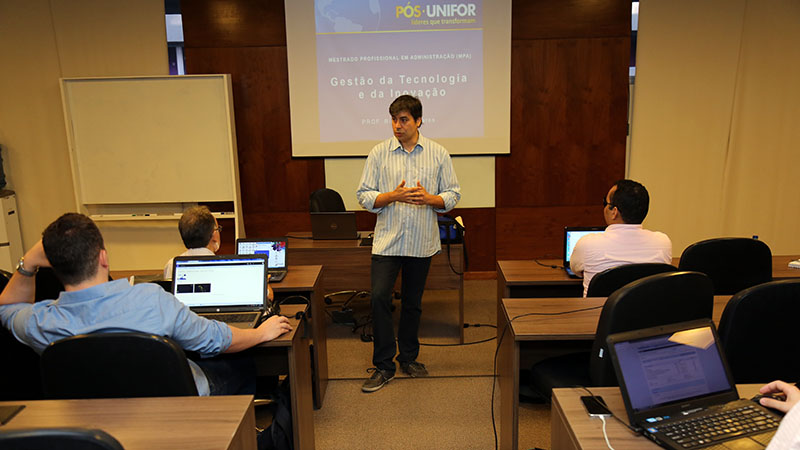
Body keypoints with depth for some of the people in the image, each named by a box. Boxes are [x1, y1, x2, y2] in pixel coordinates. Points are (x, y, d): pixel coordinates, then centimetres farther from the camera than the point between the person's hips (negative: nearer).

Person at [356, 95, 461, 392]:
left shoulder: (438, 154, 3)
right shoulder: (379, 153, 1)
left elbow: (452, 195, 4)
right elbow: (364, 196, 0)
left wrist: (428, 198, -16)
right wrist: (394, 195, -17)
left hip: (421, 241, 1)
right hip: (387, 239, -1)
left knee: (413, 302, 12)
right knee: (379, 297, -10)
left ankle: (409, 357, 30)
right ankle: (383, 365, 5)